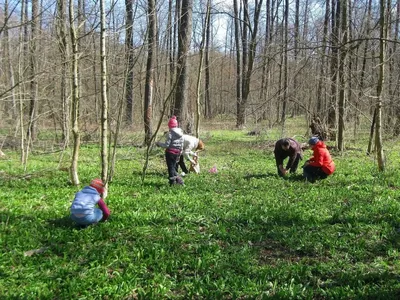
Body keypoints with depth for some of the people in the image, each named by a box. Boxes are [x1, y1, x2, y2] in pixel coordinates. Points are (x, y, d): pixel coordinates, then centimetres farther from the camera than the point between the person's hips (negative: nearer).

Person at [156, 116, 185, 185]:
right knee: (173, 167, 19)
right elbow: (181, 145, 11)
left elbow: (166, 145, -15)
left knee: (171, 167, 3)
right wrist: (180, 152, 20)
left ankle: (172, 183, 6)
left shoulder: (170, 133, -14)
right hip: (177, 153, 7)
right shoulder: (181, 133, 7)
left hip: (170, 152, -7)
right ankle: (178, 179, 12)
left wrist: (159, 143, 0)